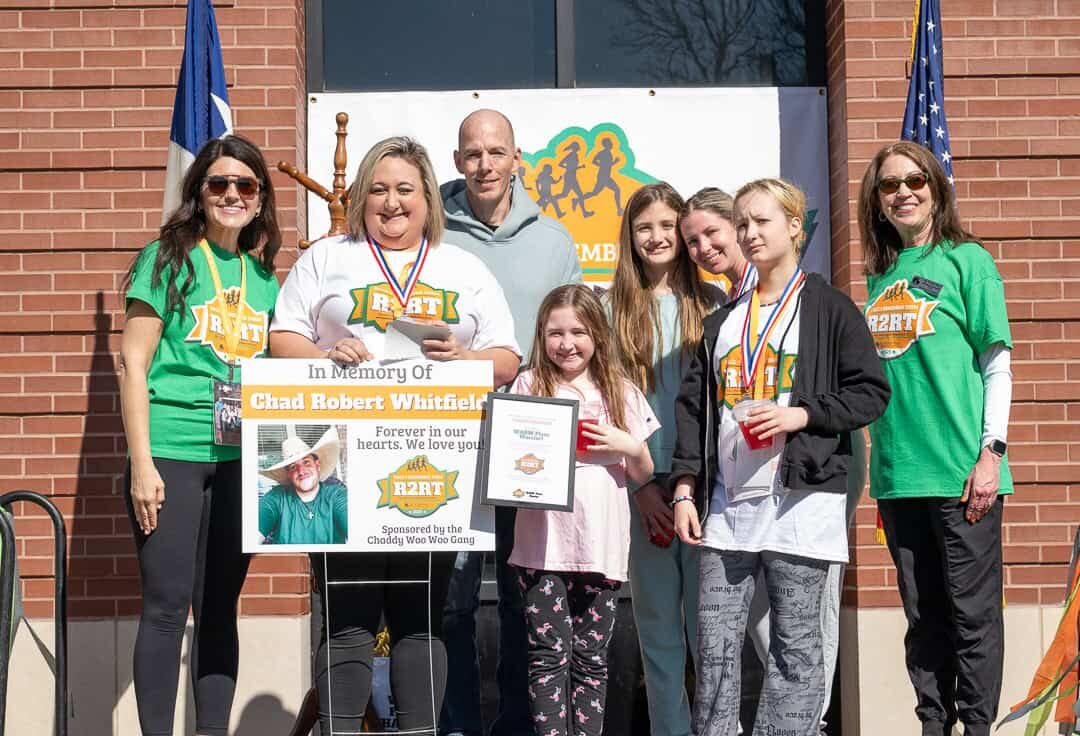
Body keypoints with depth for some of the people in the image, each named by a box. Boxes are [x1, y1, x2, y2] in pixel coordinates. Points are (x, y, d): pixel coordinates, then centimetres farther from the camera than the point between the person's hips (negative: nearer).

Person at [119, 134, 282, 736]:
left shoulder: (263, 276, 11)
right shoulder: (169, 259, -2)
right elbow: (134, 364, -5)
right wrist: (143, 463, -12)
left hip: (241, 461, 4)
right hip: (171, 455, -4)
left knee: (221, 607, 9)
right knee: (168, 606, -3)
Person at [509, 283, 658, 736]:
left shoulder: (620, 392, 10)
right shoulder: (529, 385, 5)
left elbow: (643, 476, 14)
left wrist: (629, 446, -6)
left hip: (601, 544, 2)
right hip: (545, 542, -2)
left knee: (591, 656, 8)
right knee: (549, 653, -2)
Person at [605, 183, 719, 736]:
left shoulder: (711, 303, 5)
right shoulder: (612, 308, 6)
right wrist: (639, 482, -4)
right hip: (642, 487, 1)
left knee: (708, 617, 1)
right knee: (657, 623, 8)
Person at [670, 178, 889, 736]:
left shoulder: (828, 308, 2)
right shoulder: (721, 320, 16)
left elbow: (871, 392, -3)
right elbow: (693, 407, 13)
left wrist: (800, 415, -15)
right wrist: (685, 490, 5)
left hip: (800, 500, -4)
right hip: (727, 503, 5)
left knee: (795, 645, 2)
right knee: (714, 643, 4)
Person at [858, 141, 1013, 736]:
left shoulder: (966, 260, -1)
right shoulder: (879, 274, 13)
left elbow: (996, 366, -4)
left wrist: (991, 453, -11)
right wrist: (878, 465, 14)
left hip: (960, 471, -5)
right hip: (897, 475, 5)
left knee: (972, 613, 2)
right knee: (922, 615, 11)